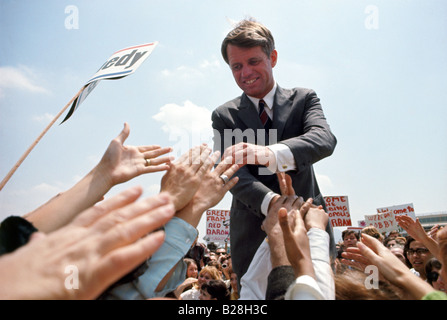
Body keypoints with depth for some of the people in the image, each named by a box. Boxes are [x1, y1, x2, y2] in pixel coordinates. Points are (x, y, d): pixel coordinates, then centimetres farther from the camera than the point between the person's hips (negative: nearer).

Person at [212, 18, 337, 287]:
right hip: (253, 232, 0)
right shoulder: (224, 116, 4)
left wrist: (272, 153, -37)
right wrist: (271, 203, -30)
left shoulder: (304, 99, 4)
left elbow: (325, 139, -16)